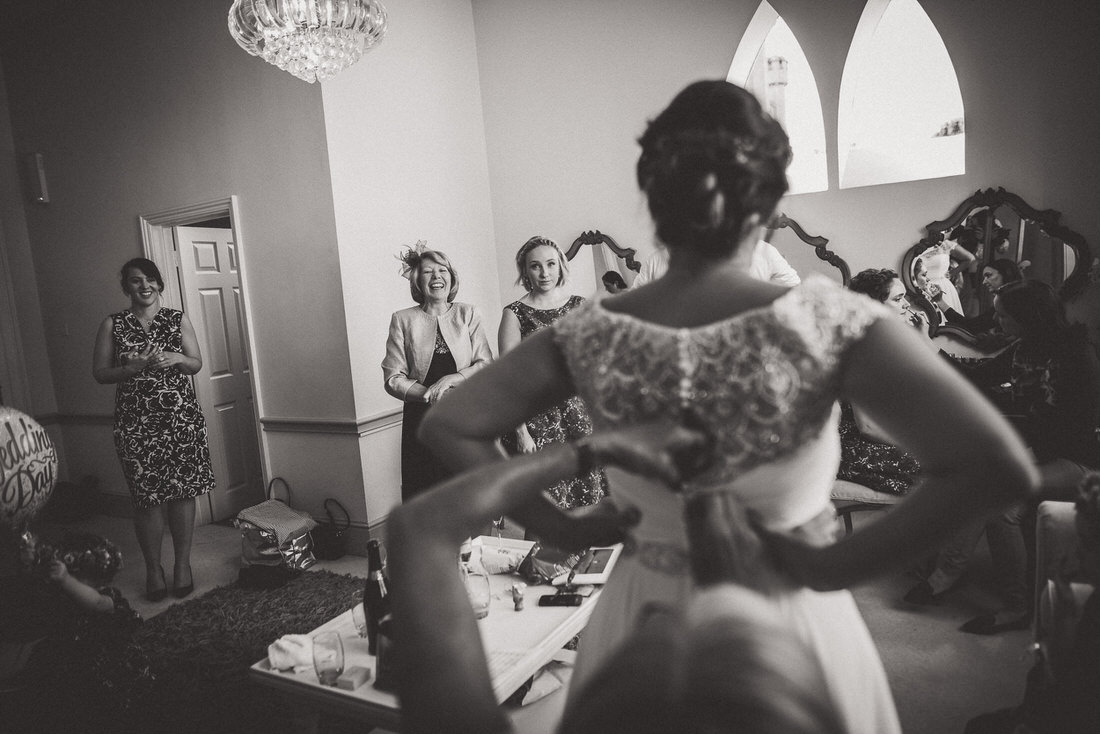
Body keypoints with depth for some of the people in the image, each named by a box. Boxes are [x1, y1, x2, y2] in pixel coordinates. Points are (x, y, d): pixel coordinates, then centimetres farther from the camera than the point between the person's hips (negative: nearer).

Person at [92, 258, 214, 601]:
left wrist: (176, 358, -14)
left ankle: (183, 564, 18)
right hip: (136, 422, -1)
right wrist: (136, 366, -15)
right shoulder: (112, 325, 3)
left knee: (183, 492, 5)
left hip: (181, 418, 1)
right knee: (147, 497, 2)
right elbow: (100, 373, 1)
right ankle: (153, 569, 17)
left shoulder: (178, 319, 6)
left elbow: (197, 364, 7)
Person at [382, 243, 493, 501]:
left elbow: (487, 365, 0)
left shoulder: (468, 314, 5)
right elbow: (393, 379, -1)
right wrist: (431, 394, -16)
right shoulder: (402, 320, 3)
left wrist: (451, 379, -15)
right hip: (422, 420, 0)